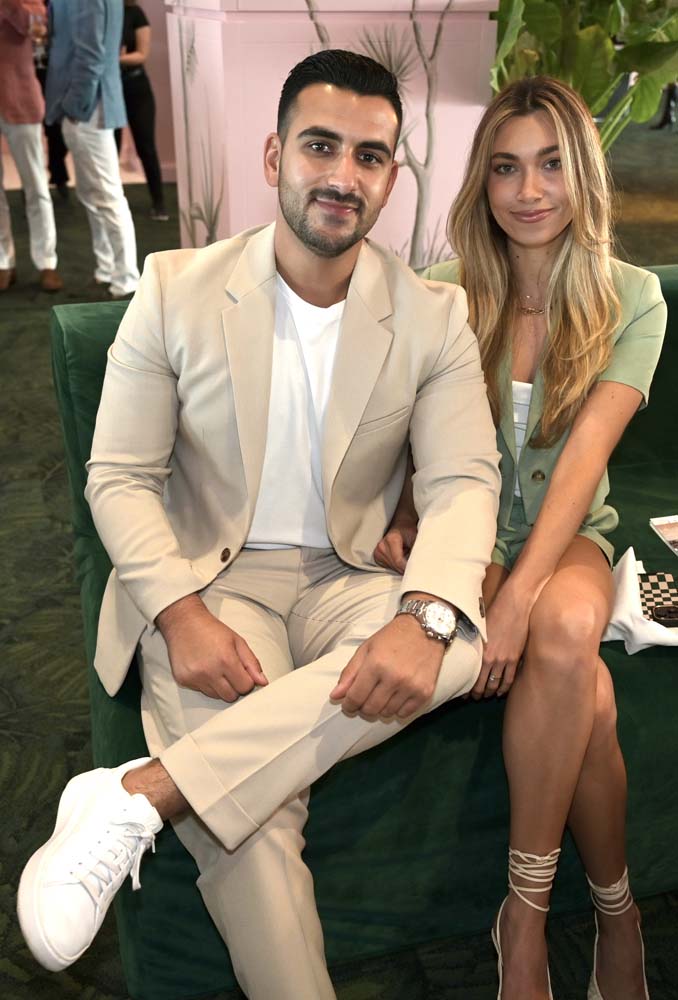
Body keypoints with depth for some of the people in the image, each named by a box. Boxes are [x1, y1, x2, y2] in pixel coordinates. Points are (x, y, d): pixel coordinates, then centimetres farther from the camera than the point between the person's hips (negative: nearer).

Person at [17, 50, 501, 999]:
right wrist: (182, 615, -19)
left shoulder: (434, 317, 1)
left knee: (462, 647, -31)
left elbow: (462, 481, -6)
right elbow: (119, 476, -2)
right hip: (206, 580, -2)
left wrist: (424, 616, -28)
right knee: (248, 831, -27)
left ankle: (139, 794, -30)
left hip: (347, 582, 3)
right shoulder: (177, 290, -3)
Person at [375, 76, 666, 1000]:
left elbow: (586, 450, -17)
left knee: (565, 632, -35)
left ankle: (526, 912, -16)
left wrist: (521, 593, -29)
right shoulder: (442, 294, -3)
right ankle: (615, 910, -4)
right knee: (586, 693, -29)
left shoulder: (631, 300, -4)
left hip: (568, 537, 1)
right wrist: (403, 522, -23)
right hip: (464, 535, 0)